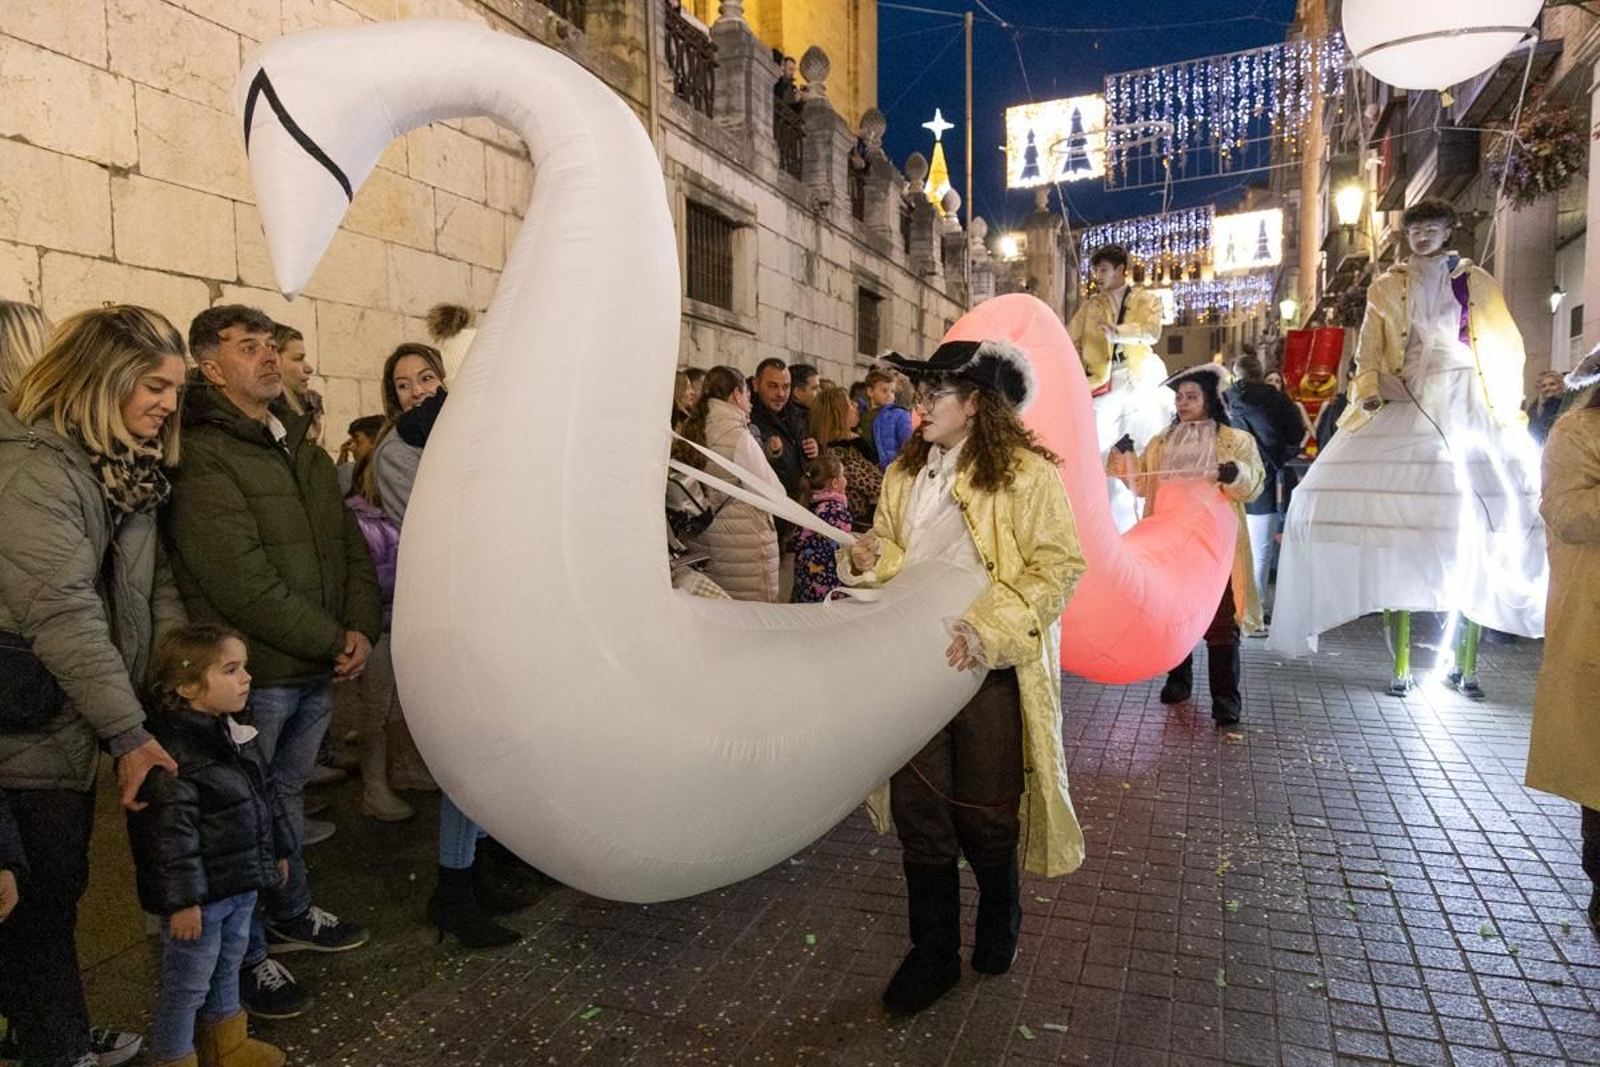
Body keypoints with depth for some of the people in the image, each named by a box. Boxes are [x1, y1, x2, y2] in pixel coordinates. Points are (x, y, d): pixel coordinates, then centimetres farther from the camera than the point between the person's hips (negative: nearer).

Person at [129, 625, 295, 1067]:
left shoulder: (234, 733, 2)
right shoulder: (173, 755, -26)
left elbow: (266, 794, 13)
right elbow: (171, 835, -24)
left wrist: (279, 852, 19)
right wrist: (182, 901, -21)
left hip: (242, 884, 9)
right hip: (199, 896, -9)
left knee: (229, 965, 25)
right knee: (188, 982, 10)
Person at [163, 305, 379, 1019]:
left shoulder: (300, 444, 12)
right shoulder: (201, 459, -15)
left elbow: (349, 541, 9)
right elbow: (243, 583, -23)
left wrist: (362, 629, -5)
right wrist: (332, 641, -16)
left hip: (320, 667, 8)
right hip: (253, 673, -7)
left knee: (288, 793, 23)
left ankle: (292, 915, 41)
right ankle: (247, 955, 25)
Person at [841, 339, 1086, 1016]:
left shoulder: (1027, 474, -10)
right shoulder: (905, 473, 9)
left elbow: (1059, 568, -14)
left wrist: (987, 629, -25)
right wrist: (871, 558, -7)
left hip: (991, 673, -5)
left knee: (984, 814, 10)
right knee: (918, 811, 9)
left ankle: (999, 916, 42)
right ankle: (934, 953, 27)